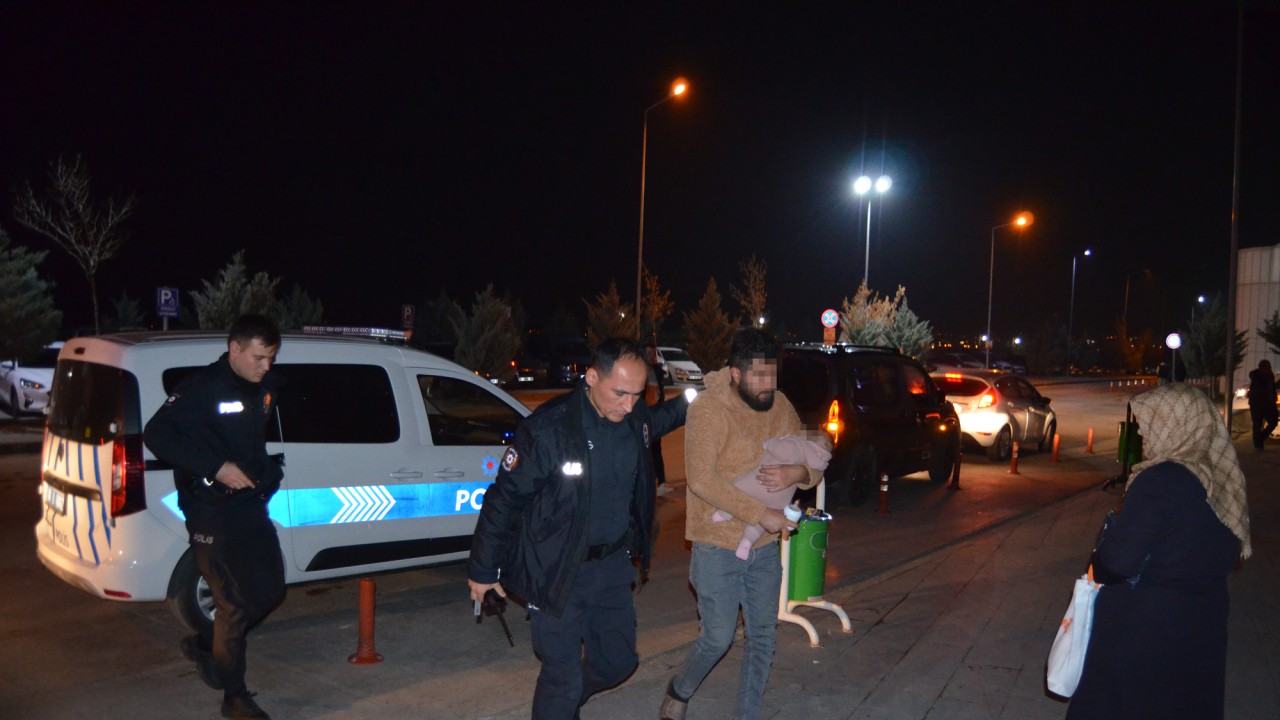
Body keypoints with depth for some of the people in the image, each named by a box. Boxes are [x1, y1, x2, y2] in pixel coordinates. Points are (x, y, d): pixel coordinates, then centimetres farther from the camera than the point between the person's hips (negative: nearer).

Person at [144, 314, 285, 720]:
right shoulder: (203, 388, -16)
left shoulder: (264, 388, 6)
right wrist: (216, 468, -26)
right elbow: (156, 434, -21)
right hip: (211, 514, -8)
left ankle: (204, 645, 34)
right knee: (235, 603, -3)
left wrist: (267, 473, 6)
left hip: (251, 505, 8)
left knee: (269, 590, 13)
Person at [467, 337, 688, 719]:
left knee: (619, 660, 20)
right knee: (563, 678, 0)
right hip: (557, 572, -6)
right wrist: (483, 570, -7)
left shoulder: (634, 417, -5)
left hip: (612, 564, 6)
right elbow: (504, 499, -15)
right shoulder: (548, 428, -24)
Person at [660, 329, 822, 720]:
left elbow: (815, 466, 6)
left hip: (765, 546, 5)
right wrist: (760, 514, -26)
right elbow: (701, 478, -26)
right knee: (718, 637, 2)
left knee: (763, 636, 11)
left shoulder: (779, 406, -1)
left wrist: (796, 473, -19)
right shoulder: (708, 408, -17)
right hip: (718, 546, -5)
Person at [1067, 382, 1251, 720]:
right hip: (1204, 625, 7)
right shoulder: (1224, 482, -1)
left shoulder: (1159, 481, -24)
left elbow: (1117, 561, -22)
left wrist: (1097, 568, -2)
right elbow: (1230, 553, 11)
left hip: (1142, 628, -7)